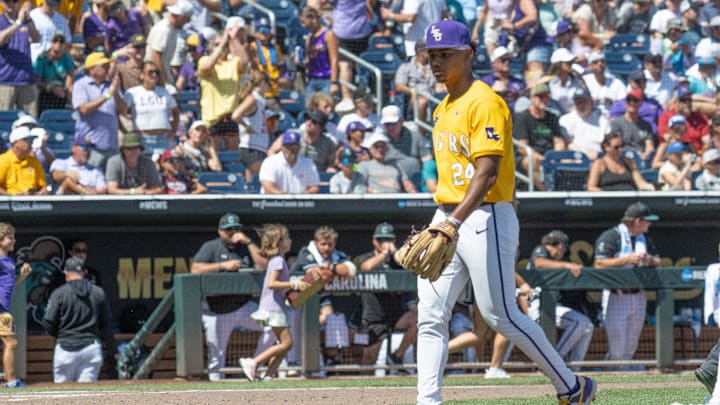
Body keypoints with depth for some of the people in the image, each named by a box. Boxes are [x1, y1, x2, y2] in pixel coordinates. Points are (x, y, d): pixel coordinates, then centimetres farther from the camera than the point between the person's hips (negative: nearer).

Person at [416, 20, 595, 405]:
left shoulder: (485, 103, -12)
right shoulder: (443, 109, 16)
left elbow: (486, 173, -23)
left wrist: (456, 222, -34)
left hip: (485, 217, -9)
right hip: (446, 218, 9)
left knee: (500, 315, -5)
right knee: (430, 316, 0)